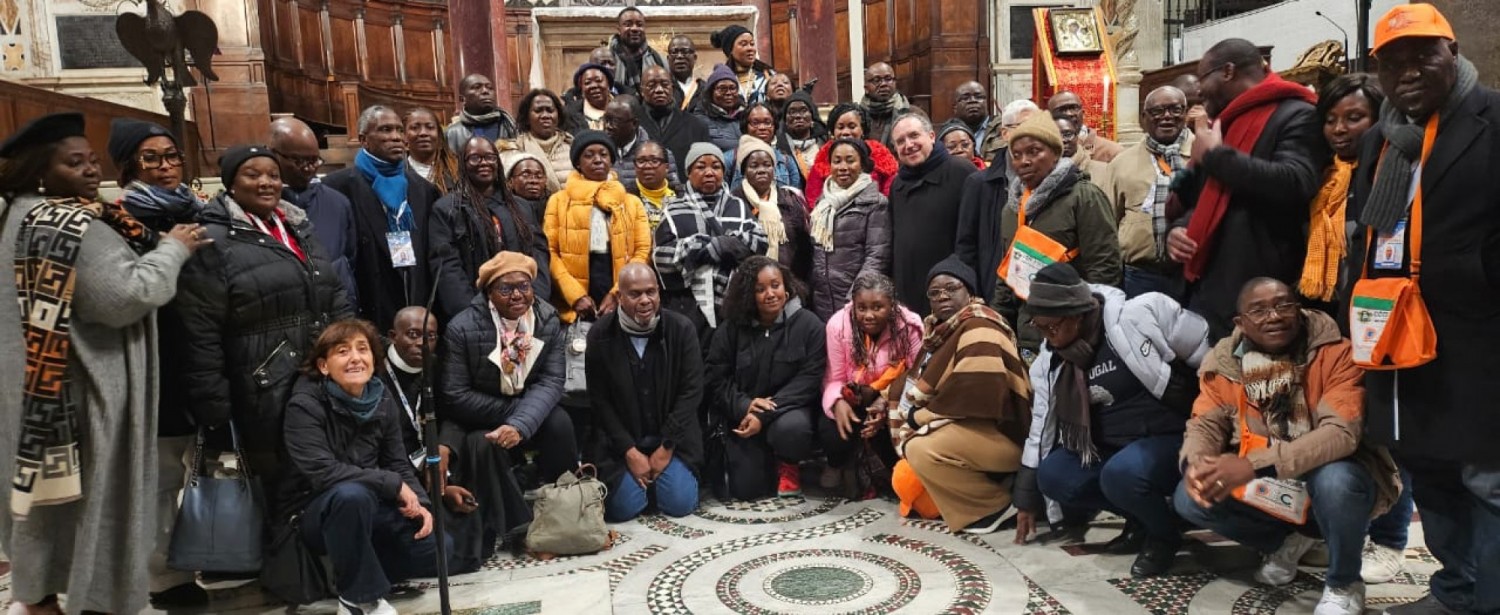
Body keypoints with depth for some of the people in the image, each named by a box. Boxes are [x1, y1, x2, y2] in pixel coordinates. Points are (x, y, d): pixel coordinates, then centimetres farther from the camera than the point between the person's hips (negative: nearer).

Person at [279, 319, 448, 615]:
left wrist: (420, 503, -15)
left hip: (369, 507, 6)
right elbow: (322, 471, -30)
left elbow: (398, 463, 4)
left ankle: (355, 569, 12)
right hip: (314, 512, -5)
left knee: (438, 548, -9)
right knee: (352, 493, -39)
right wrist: (394, 485, -27)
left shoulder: (382, 400, -1)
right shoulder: (305, 405, -19)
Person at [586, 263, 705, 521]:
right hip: (621, 440, 0)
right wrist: (629, 452, -13)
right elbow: (599, 400, -6)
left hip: (673, 437, 0)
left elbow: (691, 391, -8)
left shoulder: (681, 328, -8)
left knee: (680, 504, -14)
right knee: (623, 508, -14)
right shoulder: (600, 334, -7)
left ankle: (664, 469, 19)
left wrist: (666, 447, -12)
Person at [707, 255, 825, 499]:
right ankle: (766, 460, 28)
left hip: (788, 408, -2)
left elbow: (809, 379, -14)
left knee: (790, 428, -37)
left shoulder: (809, 324, -8)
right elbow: (716, 378, -1)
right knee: (746, 489, -9)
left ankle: (789, 465, 1)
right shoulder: (732, 328, -1)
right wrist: (744, 405, -22)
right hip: (744, 414, 2)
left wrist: (765, 415, -23)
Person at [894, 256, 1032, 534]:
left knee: (922, 450, -28)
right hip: (965, 425, 11)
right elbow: (925, 385, 16)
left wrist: (919, 417, -16)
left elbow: (972, 399, -27)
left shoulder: (979, 329, -18)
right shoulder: (939, 330, 12)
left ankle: (998, 503, -10)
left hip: (998, 430, -11)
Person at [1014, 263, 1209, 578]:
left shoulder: (1137, 316, -20)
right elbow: (1042, 425, 8)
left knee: (1121, 475, -35)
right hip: (1107, 445, 7)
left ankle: (1165, 530, -2)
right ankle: (1142, 515, 6)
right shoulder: (1050, 359, 0)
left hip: (1170, 437, -6)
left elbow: (1210, 353, -11)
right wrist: (1027, 499, 12)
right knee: (1052, 477, -16)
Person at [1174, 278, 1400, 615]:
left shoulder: (1336, 353, -19)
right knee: (1190, 498, -17)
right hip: (1267, 490, 4)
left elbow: (1342, 433, -30)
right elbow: (1205, 424, -5)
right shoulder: (1223, 361, -8)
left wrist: (1253, 466, -41)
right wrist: (1195, 463, -30)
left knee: (1337, 480, -37)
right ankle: (1285, 543, 13)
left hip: (1330, 480, -4)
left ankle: (1344, 584, -5)